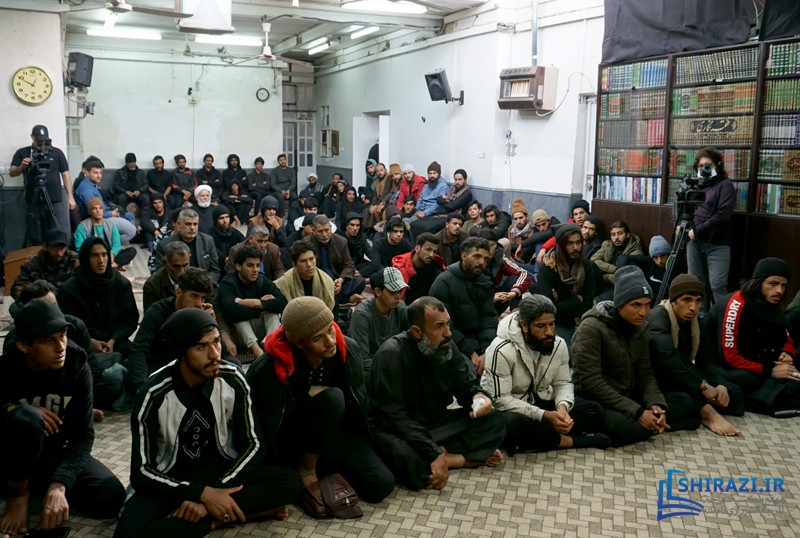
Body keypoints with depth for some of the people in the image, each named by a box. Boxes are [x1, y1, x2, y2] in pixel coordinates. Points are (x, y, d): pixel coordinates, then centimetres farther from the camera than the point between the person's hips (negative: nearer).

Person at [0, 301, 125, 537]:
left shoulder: (76, 365, -16)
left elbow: (83, 432, -18)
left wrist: (58, 485, -33)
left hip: (57, 451, 3)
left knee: (111, 497, -21)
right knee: (25, 418, -36)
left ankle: (38, 484, 3)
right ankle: (19, 490, -9)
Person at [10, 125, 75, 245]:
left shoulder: (57, 152, 7)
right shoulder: (22, 153, 8)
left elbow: (65, 175, 8)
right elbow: (12, 173, 4)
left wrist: (70, 197, 1)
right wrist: (21, 167, -18)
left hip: (55, 201, -1)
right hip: (33, 202, 1)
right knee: (34, 237, 4)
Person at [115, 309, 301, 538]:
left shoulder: (232, 380, -14)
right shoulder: (154, 395, -19)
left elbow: (253, 444, -7)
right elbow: (141, 471, -14)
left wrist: (211, 495, -21)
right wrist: (203, 493, -26)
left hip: (221, 470, 1)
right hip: (173, 480, -1)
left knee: (290, 482, -23)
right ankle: (219, 519, -18)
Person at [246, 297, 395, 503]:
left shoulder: (348, 350, -15)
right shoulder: (270, 369, -28)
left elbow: (360, 403, -1)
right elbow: (272, 430, -19)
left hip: (332, 431, 4)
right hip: (289, 441, -4)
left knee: (382, 484, -15)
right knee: (332, 397, -33)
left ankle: (324, 463, 9)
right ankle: (307, 465, -12)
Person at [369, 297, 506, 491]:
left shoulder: (446, 346, -5)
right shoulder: (391, 355, -24)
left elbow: (466, 384, 5)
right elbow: (394, 416, -27)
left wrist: (478, 396, -21)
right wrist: (434, 455, -31)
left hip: (437, 423, 5)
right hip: (401, 431, -5)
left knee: (494, 421, -9)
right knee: (403, 455, -39)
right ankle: (470, 458, -16)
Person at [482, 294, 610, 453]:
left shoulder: (559, 344, -4)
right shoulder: (502, 350, -24)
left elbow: (563, 383, 2)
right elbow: (500, 399, -25)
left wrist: (562, 406, -22)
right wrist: (544, 416, -30)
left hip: (540, 403, 6)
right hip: (507, 409, -6)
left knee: (594, 410, -9)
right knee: (512, 423, -41)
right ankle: (564, 440, -17)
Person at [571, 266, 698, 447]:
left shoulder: (639, 327, 5)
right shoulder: (592, 328, -18)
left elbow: (645, 373, 6)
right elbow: (591, 382, -23)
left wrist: (656, 404, -15)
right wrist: (638, 413, -25)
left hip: (629, 397, 8)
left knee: (684, 401, -3)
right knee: (622, 426, -36)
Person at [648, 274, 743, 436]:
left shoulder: (695, 324, 5)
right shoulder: (658, 318, -21)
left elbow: (707, 361, -1)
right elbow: (668, 357, -38)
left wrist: (720, 385, -21)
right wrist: (704, 386, -36)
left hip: (681, 384, 7)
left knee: (733, 392, -5)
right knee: (677, 356, -36)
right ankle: (707, 413, -34)